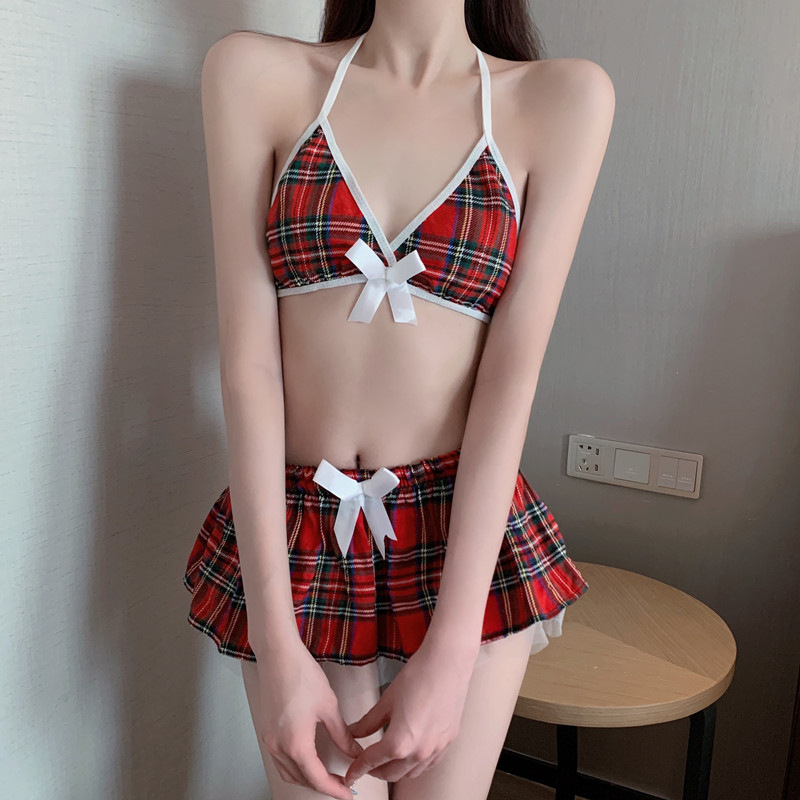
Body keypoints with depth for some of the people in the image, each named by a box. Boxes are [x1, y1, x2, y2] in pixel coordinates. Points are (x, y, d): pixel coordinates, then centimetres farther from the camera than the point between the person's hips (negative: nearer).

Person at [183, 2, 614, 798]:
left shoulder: (564, 96, -2)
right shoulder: (255, 72, -2)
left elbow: (514, 371, -9)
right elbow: (247, 357, -9)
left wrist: (451, 649, -14)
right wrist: (275, 642, -13)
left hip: (469, 533, 0)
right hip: (295, 534, 1)